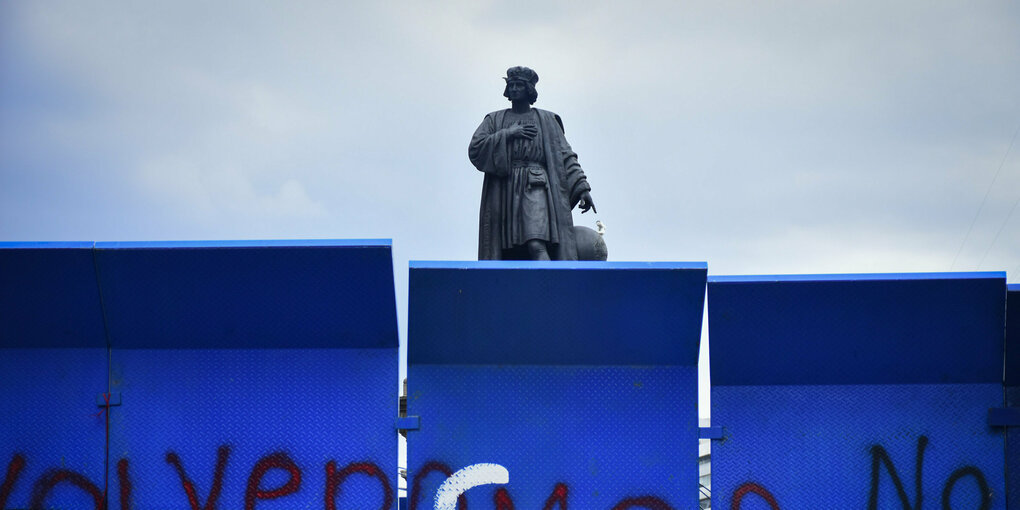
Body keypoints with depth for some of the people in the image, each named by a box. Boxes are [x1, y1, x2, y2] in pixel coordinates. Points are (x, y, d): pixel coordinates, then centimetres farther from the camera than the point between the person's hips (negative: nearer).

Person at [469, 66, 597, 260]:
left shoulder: (546, 120, 17)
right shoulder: (495, 120, 20)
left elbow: (565, 156, 10)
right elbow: (475, 150, 6)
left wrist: (582, 187, -1)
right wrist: (508, 134, -2)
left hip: (535, 188, -2)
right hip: (504, 191, 2)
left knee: (536, 245, -24)